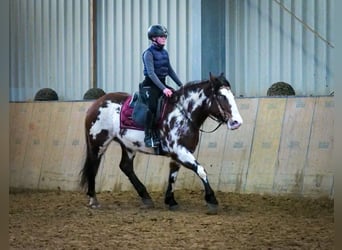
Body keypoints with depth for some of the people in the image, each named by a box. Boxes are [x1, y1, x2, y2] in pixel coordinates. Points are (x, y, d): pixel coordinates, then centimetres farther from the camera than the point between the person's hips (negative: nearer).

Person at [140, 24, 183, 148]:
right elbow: (151, 73, -20)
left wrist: (181, 85, 14)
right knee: (153, 106, -27)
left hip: (162, 84, 8)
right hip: (150, 85, -8)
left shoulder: (165, 52, 12)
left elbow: (170, 70, 21)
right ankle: (149, 137, -21)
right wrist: (163, 89, -29)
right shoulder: (149, 53, -11)